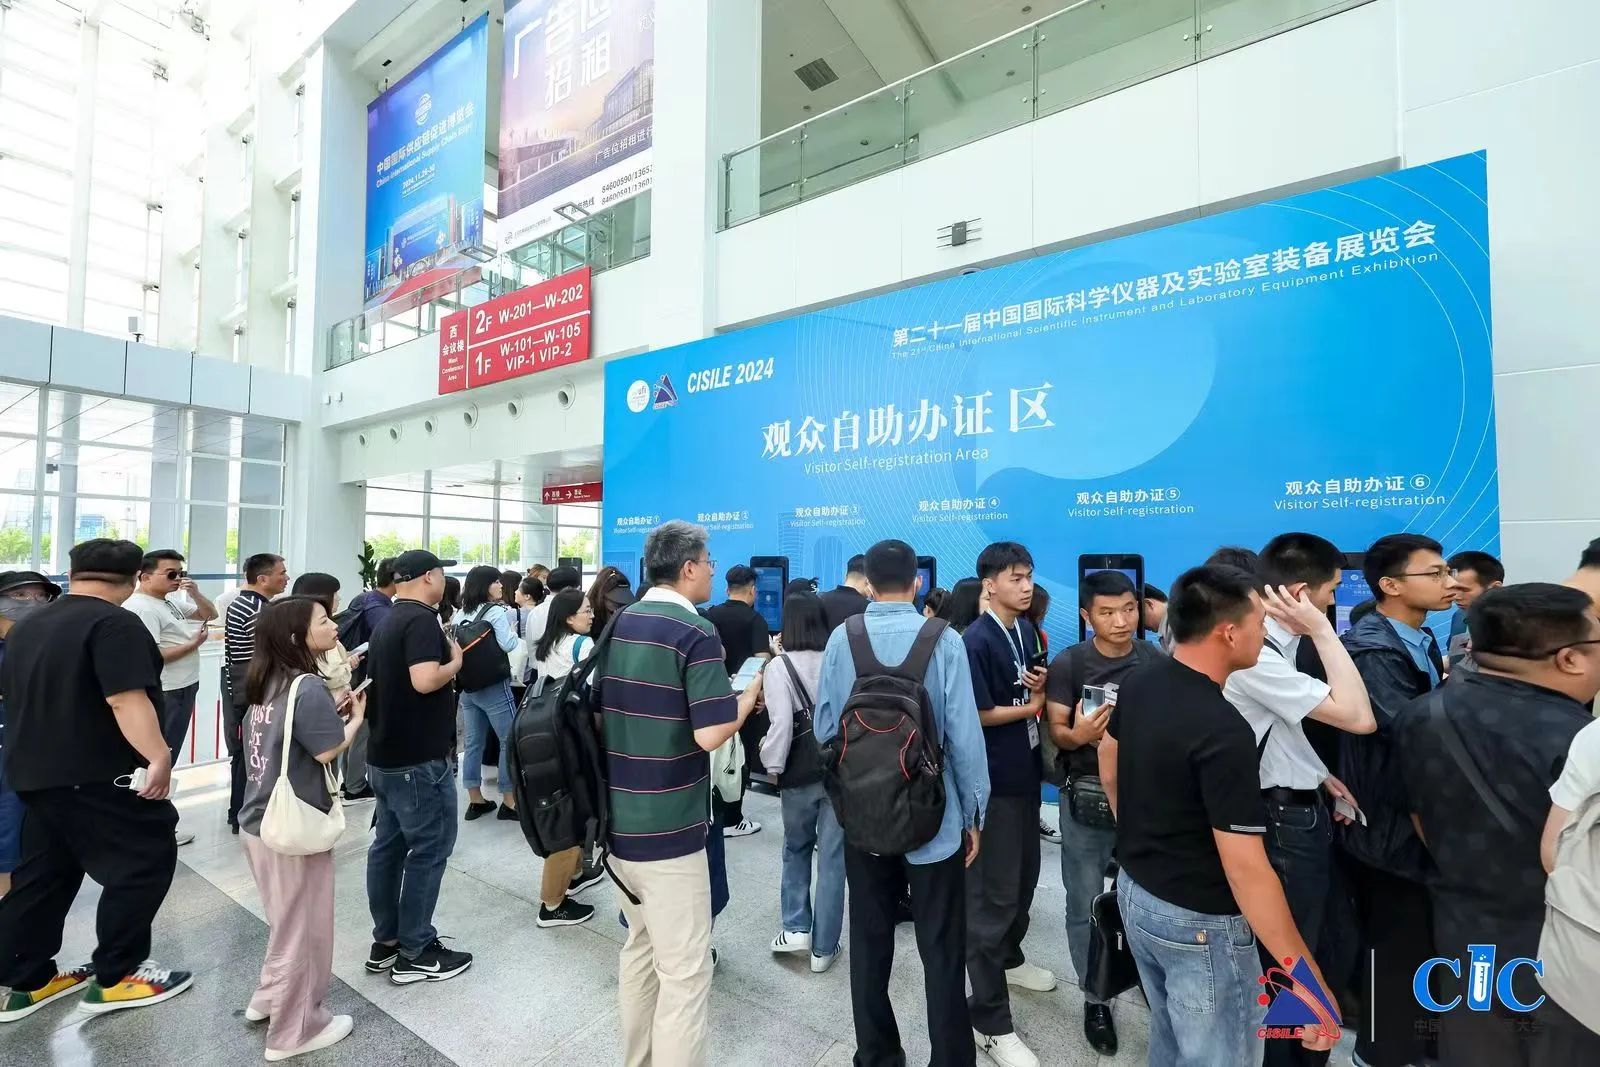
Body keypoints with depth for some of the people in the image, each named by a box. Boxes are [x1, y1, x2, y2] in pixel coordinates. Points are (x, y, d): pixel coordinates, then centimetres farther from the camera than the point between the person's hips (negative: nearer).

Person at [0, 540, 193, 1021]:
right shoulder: (114, 624, -18)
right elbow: (126, 699, -29)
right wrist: (159, 756, -27)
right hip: (99, 776, -9)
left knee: (43, 874, 18)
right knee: (144, 862, 1)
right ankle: (113, 977, 8)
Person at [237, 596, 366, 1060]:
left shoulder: (268, 682, 4)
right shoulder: (307, 686, -23)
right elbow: (328, 750, -21)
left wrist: (332, 710, 6)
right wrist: (356, 717, -7)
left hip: (260, 821, 9)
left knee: (287, 921, 28)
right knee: (302, 928, 10)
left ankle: (269, 999, 43)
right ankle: (294, 1030, 25)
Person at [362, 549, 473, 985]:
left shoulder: (387, 621, 12)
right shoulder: (422, 620, -19)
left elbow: (387, 678, 19)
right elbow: (425, 680, -31)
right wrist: (456, 662, -14)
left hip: (386, 756, 10)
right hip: (419, 759, -10)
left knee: (388, 846, 16)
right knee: (429, 850, 1)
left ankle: (385, 942, 27)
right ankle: (414, 953, 11)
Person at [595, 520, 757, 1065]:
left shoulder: (617, 625, 6)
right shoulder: (695, 632, -18)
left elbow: (599, 715, 13)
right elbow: (710, 733, -24)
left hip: (618, 818, 9)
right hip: (669, 828, -8)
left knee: (640, 949, 24)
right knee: (684, 970, 5)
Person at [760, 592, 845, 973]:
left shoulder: (778, 666, -9)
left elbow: (782, 723, -15)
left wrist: (772, 764, -2)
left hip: (800, 772, -2)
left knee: (796, 849, 23)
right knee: (833, 857, 10)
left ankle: (796, 928, 22)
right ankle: (823, 948, 20)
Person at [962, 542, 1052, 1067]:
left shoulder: (1028, 631, 5)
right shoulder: (976, 642, -20)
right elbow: (979, 714, -21)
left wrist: (1043, 684, -8)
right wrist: (1033, 706, -10)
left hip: (1026, 772, 8)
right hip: (992, 780, -8)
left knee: (1025, 876, 23)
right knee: (993, 894, 2)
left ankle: (1009, 958, 46)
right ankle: (991, 1021, 15)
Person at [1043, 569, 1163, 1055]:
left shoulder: (1157, 660, -1)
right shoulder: (1068, 663, -8)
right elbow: (1056, 732, -6)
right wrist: (1077, 735, -27)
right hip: (1087, 800, -1)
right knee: (1085, 906, 8)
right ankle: (1095, 999, 27)